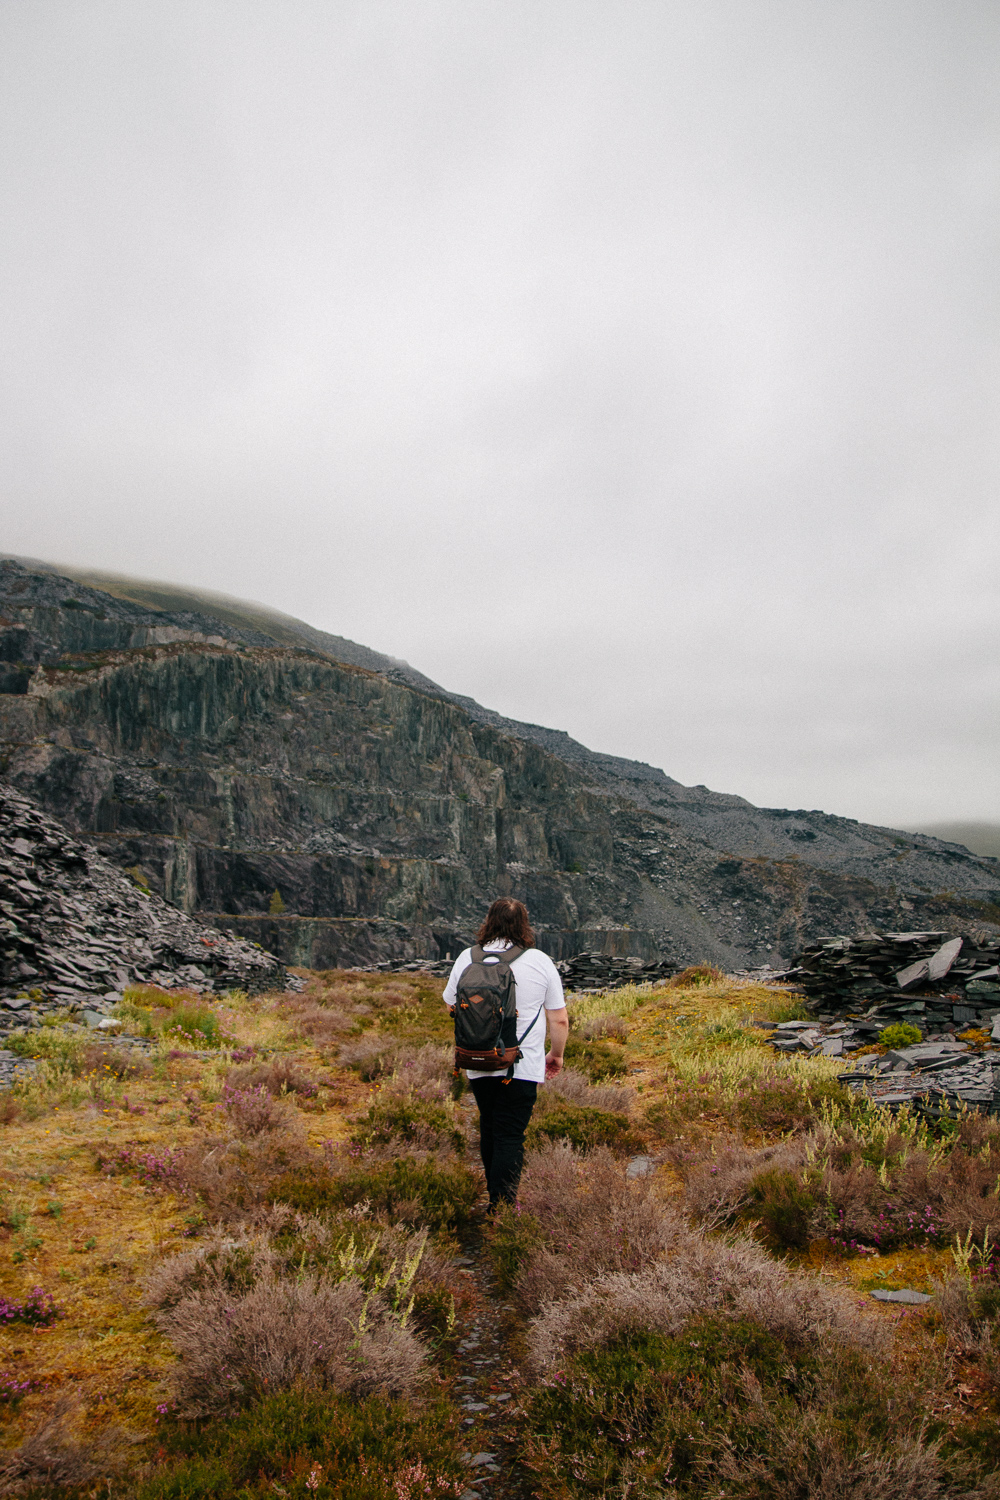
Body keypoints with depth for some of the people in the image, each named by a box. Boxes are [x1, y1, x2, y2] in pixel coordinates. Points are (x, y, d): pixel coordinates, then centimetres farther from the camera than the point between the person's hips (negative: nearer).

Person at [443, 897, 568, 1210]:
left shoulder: (467, 958, -2)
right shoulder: (540, 962, -6)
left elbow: (451, 1006, 11)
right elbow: (559, 1020, -3)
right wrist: (556, 1055, 14)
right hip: (522, 1066, -3)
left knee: (489, 1128, 20)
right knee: (510, 1137, -1)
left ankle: (493, 1196, 35)